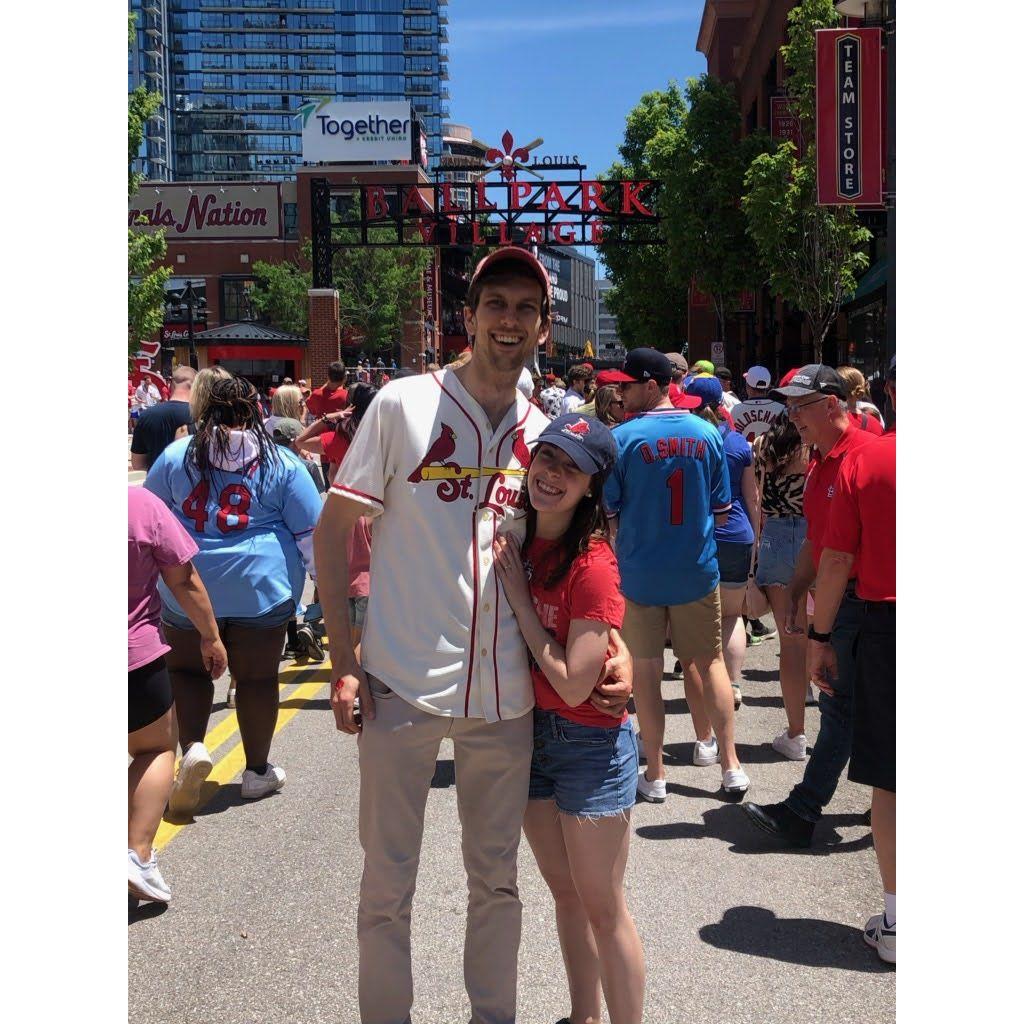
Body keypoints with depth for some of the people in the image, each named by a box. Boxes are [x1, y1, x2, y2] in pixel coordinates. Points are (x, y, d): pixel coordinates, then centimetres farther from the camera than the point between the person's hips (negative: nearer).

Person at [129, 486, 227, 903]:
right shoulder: (143, 505, -15)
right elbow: (184, 582, -8)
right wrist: (210, 635, 6)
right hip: (134, 656, -3)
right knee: (157, 748, 16)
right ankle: (138, 852, 0)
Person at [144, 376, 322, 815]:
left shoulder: (176, 455, 2)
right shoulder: (281, 462, -2)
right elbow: (311, 531, -1)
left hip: (188, 586, 1)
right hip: (260, 586, -1)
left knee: (187, 668, 19)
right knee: (257, 678, 11)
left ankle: (192, 747, -2)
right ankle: (257, 771, 21)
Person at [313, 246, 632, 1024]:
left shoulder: (546, 433, 7)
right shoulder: (404, 405, -4)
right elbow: (333, 530, -3)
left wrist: (616, 645, -4)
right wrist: (343, 661, -9)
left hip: (505, 695, 3)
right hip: (402, 687, -3)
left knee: (497, 880, 17)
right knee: (387, 884, 9)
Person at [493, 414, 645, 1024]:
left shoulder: (593, 565, -21)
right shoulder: (519, 540, 1)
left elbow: (574, 684, -24)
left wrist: (519, 598, -20)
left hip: (590, 743, -7)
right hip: (531, 733, 7)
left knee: (603, 908, 4)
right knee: (565, 893, 20)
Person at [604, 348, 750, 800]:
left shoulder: (623, 438, -13)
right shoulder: (707, 433, -1)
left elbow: (607, 514, -9)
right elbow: (721, 510, 5)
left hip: (639, 572, -3)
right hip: (698, 571, 3)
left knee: (646, 669, 8)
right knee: (709, 662, 16)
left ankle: (655, 773, 15)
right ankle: (729, 764, 18)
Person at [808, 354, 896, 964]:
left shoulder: (864, 462, -3)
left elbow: (837, 560, -2)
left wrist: (821, 638, 6)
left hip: (884, 626, 0)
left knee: (888, 780, 8)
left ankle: (894, 923, 16)